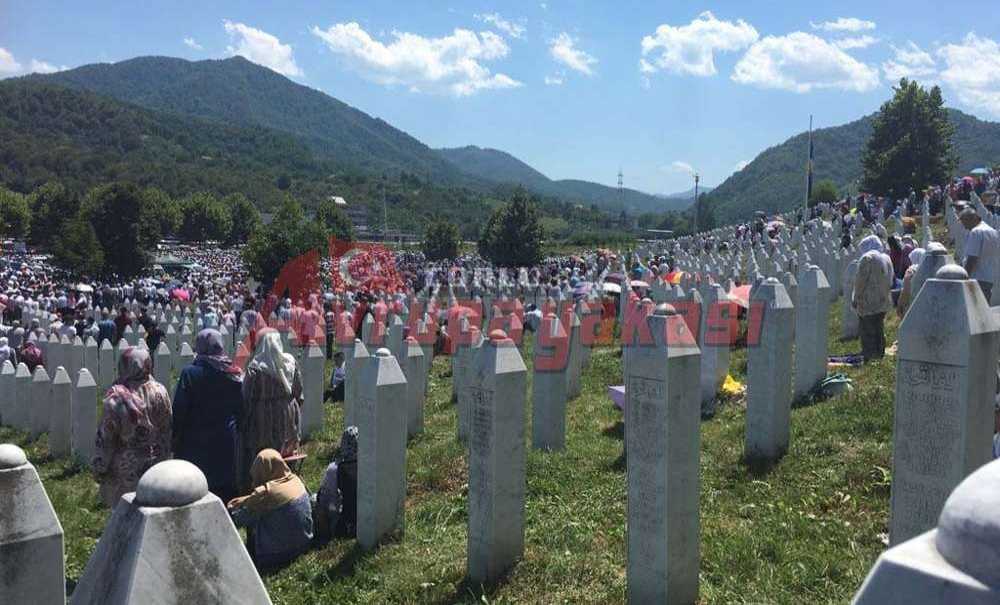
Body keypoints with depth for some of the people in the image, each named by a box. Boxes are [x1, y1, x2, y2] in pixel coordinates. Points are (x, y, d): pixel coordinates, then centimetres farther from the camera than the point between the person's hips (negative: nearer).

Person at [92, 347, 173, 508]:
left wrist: (99, 468, 0)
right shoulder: (160, 393, -7)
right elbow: (166, 431, 2)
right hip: (155, 467, 4)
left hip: (126, 469, -4)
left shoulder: (116, 399, -18)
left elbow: (105, 439, -11)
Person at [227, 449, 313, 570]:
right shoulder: (295, 480, -4)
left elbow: (236, 520, -9)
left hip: (282, 552, -7)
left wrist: (230, 509, 11)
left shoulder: (265, 493, -23)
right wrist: (246, 499, 17)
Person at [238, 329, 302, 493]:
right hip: (287, 418, 4)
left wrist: (243, 423, -1)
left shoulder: (255, 368, -16)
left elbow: (247, 399, -11)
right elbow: (298, 392, 3)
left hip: (262, 420, -4)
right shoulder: (290, 363, -5)